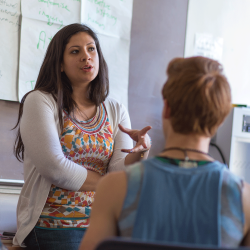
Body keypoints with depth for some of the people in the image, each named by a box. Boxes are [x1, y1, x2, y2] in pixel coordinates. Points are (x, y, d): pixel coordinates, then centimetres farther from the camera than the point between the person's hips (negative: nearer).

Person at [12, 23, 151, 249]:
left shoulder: (116, 111, 11)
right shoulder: (40, 101, -2)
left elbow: (120, 172, 1)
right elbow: (55, 168, -12)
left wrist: (140, 152, -19)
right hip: (53, 226, -4)